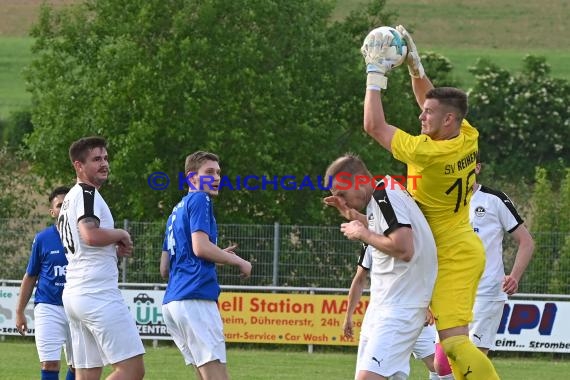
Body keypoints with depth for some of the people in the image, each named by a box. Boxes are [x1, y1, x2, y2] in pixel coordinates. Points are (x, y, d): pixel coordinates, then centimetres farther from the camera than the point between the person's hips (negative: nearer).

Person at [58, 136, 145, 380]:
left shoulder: (70, 198, 23)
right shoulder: (87, 193, -8)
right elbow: (91, 234, -26)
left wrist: (115, 251, 17)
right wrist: (121, 235, -8)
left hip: (73, 293, 10)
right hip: (98, 294, -10)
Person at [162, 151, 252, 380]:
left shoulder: (177, 211, 26)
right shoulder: (200, 200, -1)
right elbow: (200, 247, -15)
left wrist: (218, 257, 27)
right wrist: (239, 262, -2)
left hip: (171, 301, 10)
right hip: (195, 300, -10)